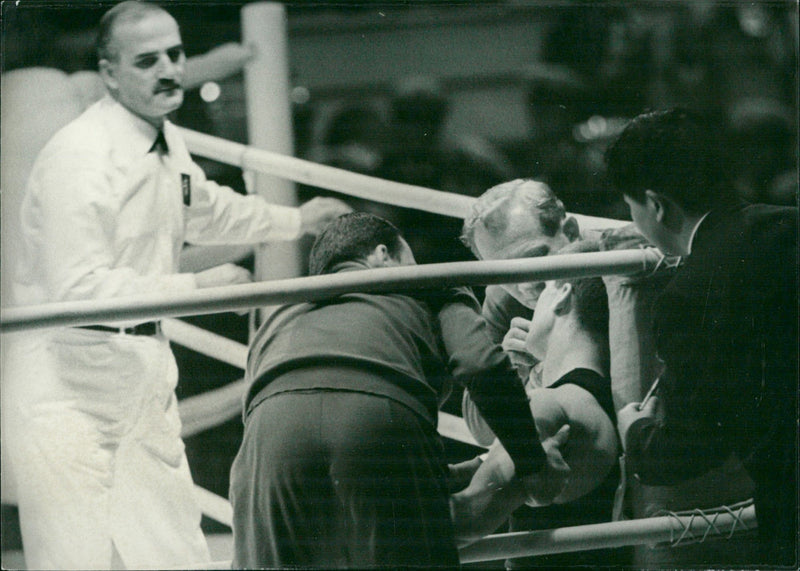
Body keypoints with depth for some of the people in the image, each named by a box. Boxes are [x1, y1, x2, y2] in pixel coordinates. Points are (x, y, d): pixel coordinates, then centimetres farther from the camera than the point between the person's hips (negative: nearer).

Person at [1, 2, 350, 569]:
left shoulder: (170, 147, 10)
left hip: (145, 370, 9)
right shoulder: (79, 156, -21)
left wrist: (295, 220, 40)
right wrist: (195, 288, -29)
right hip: (70, 376, -9)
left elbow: (207, 209, 34)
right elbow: (78, 289, -28)